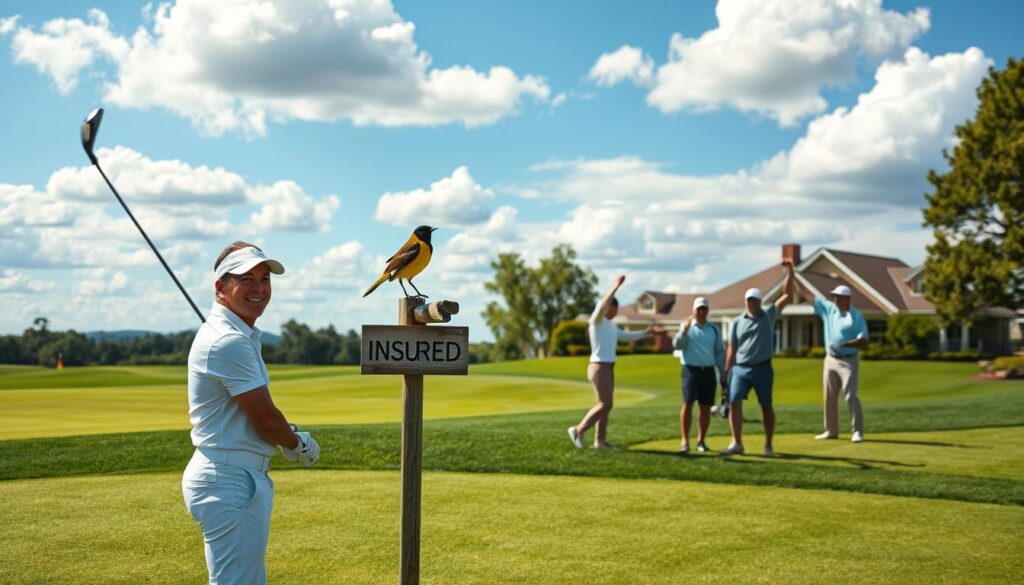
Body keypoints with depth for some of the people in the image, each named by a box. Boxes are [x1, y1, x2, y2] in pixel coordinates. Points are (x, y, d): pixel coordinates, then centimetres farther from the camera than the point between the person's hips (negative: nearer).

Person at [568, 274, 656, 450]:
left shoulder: (611, 327, 20)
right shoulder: (596, 320, -9)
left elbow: (628, 336, 33)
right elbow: (602, 304, -30)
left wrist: (646, 332, 26)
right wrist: (617, 285, -30)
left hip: (608, 369, 10)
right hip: (599, 368, -10)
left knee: (606, 405, 8)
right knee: (605, 405, -11)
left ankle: (600, 440, 12)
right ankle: (578, 430, -4)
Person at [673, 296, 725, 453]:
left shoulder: (714, 329, 11)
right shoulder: (686, 326, 3)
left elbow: (720, 352, 14)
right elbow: (677, 345, -10)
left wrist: (723, 373, 10)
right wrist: (684, 330, -25)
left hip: (708, 371, 3)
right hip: (691, 370, -3)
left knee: (706, 407, 4)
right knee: (688, 404, -11)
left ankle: (701, 441, 13)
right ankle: (684, 441, -7)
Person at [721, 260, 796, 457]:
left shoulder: (769, 316, 4)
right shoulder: (737, 322, 7)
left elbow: (786, 295, -3)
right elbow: (732, 349, 8)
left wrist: (790, 271, -11)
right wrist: (726, 371, 3)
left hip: (763, 369, -1)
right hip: (740, 369, 1)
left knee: (766, 406, 5)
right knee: (734, 403, -10)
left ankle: (768, 446, 14)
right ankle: (737, 443, -3)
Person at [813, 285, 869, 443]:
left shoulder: (857, 317, -8)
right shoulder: (828, 308, 6)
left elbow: (863, 341, -13)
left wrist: (843, 344, -24)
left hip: (848, 361, -6)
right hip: (830, 359, 6)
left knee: (850, 395, -11)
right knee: (829, 396, 10)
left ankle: (858, 431, -7)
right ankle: (831, 430, 19)